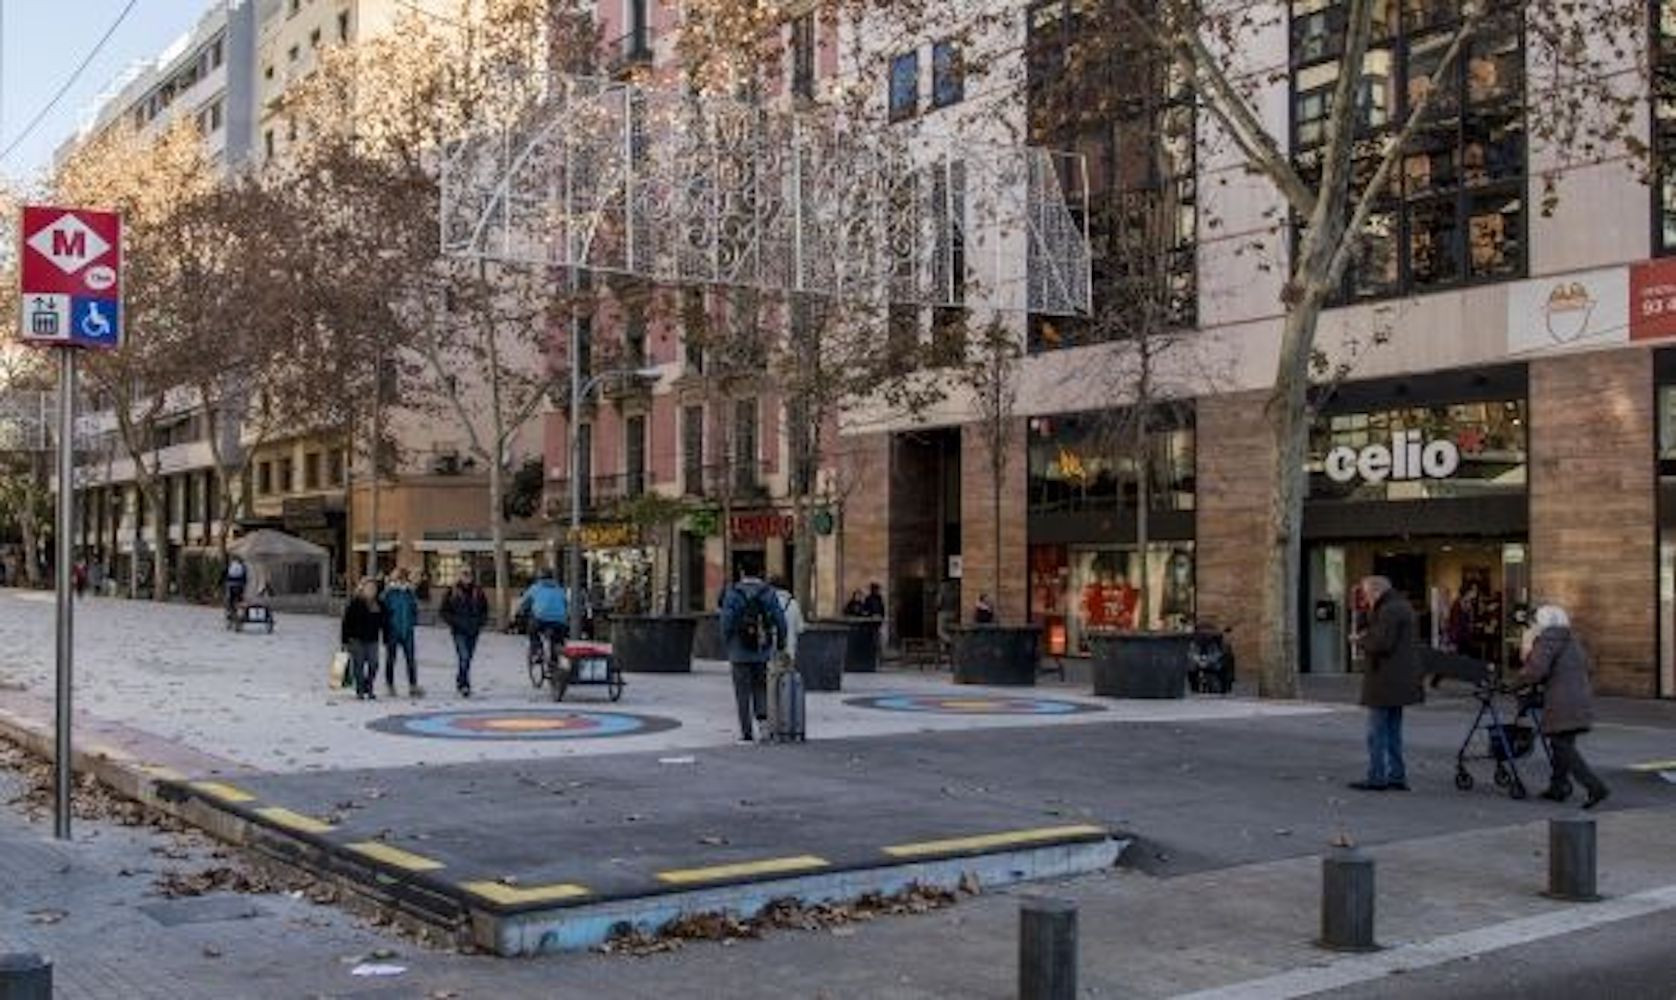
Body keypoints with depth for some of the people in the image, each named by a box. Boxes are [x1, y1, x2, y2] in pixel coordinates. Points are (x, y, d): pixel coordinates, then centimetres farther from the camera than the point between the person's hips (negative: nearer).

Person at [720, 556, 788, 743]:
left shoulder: (733, 593, -7)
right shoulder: (768, 592, -1)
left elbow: (727, 621, -11)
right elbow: (780, 620, -4)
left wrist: (727, 643, 3)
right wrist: (780, 642, 8)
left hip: (740, 651, -2)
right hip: (763, 650, 2)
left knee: (743, 692, 6)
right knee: (760, 685, 20)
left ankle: (746, 732, 5)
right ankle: (762, 714, -5)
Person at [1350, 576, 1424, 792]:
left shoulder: (1389, 610, -17)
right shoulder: (1402, 606, 16)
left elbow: (1382, 643, -24)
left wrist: (1363, 640, -8)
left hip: (1386, 680, -11)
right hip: (1399, 680, 11)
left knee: (1377, 731, -4)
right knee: (1393, 730, 15)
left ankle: (1376, 778, -2)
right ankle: (1396, 776, 17)